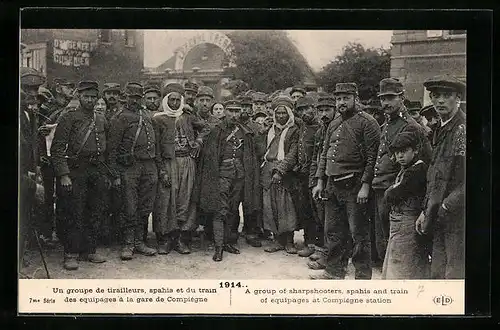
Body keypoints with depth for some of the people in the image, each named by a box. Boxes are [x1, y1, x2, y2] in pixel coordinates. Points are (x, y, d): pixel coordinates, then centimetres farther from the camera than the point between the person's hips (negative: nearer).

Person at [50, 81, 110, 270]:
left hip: (97, 171, 5)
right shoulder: (69, 118, -2)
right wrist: (63, 175, -14)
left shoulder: (102, 120, 14)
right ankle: (71, 255, 5)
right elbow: (57, 149, -7)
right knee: (74, 214, -3)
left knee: (95, 213, 9)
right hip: (76, 171, -5)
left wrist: (106, 174, 13)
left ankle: (90, 251, 20)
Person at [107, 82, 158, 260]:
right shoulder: (120, 119, -2)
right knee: (130, 209, -3)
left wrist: (156, 168, 14)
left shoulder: (147, 116, 16)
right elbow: (113, 149, -5)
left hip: (149, 166, 6)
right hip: (130, 167, -5)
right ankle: (128, 244, 7)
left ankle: (139, 241, 20)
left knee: (145, 208, 9)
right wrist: (115, 175, -10)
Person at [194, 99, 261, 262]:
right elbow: (209, 155, -2)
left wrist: (250, 178, 10)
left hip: (240, 176, 4)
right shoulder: (217, 131, 1)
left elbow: (251, 157, 16)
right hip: (222, 175, -4)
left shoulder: (245, 133, 13)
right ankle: (219, 246, -6)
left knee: (233, 210, 9)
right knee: (220, 211, -8)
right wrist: (213, 176, -9)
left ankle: (229, 242, 19)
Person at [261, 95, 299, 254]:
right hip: (268, 172, 5)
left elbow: (292, 155, -8)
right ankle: (277, 240, 11)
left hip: (285, 173, -5)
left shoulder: (294, 131, 1)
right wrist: (263, 170, 10)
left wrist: (280, 170, -17)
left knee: (286, 207, -6)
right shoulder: (271, 130, 18)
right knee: (270, 206, 2)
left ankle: (289, 241, 4)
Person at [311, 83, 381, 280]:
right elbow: (324, 154, 18)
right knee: (333, 231, 14)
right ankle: (335, 271, 26)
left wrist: (365, 186, -18)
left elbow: (372, 157, -13)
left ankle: (363, 277, 10)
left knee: (358, 233, 0)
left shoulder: (367, 123, -7)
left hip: (354, 186, -7)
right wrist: (320, 182, 12)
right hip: (332, 185, 7)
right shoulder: (334, 125, 15)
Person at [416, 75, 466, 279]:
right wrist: (426, 211, 17)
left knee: (455, 275, -5)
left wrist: (448, 206, -15)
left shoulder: (463, 128, -11)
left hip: (458, 215, -8)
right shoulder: (440, 132, 17)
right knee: (438, 275, 11)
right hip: (441, 217, 8)